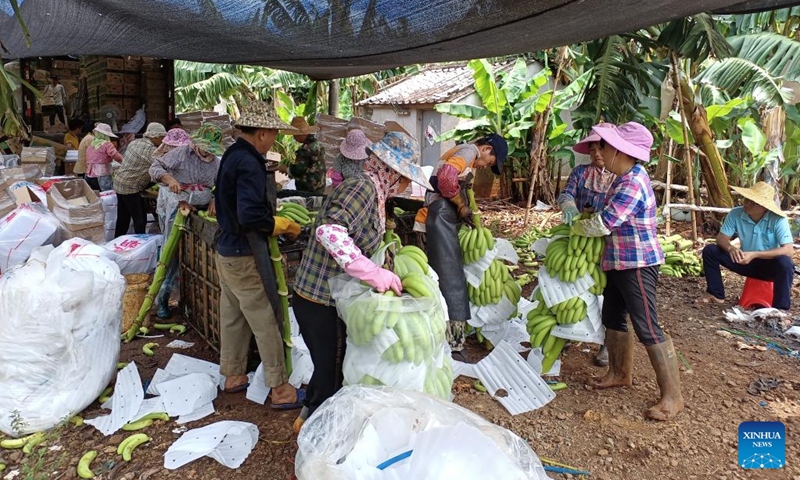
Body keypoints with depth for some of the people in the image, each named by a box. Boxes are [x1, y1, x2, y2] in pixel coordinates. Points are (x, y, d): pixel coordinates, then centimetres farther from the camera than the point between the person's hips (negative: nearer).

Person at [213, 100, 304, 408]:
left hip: (226, 249, 10)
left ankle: (233, 375, 33)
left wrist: (273, 219, 16)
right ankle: (280, 389, 8)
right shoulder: (249, 163, -21)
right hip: (245, 256, -10)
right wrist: (284, 226, -15)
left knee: (233, 315, 19)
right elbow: (251, 214, -30)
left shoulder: (231, 155, 10)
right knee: (266, 321, -2)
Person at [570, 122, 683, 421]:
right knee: (613, 318, 18)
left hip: (637, 265, -10)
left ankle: (673, 397, 4)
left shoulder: (632, 183, -24)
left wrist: (575, 227, -6)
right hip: (619, 262, 10)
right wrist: (581, 217, 5)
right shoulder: (627, 177, 8)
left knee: (647, 328, -6)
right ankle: (620, 373, 35)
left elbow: (602, 224, -24)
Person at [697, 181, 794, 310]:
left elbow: (789, 250, -28)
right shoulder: (736, 214, -14)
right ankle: (716, 295, 1)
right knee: (710, 251, -13)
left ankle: (781, 309, -19)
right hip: (746, 262, 4)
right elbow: (721, 237, -9)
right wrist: (731, 248, -33)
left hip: (770, 265, -3)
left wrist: (755, 254, -36)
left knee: (784, 263, -37)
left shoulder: (778, 220, -23)